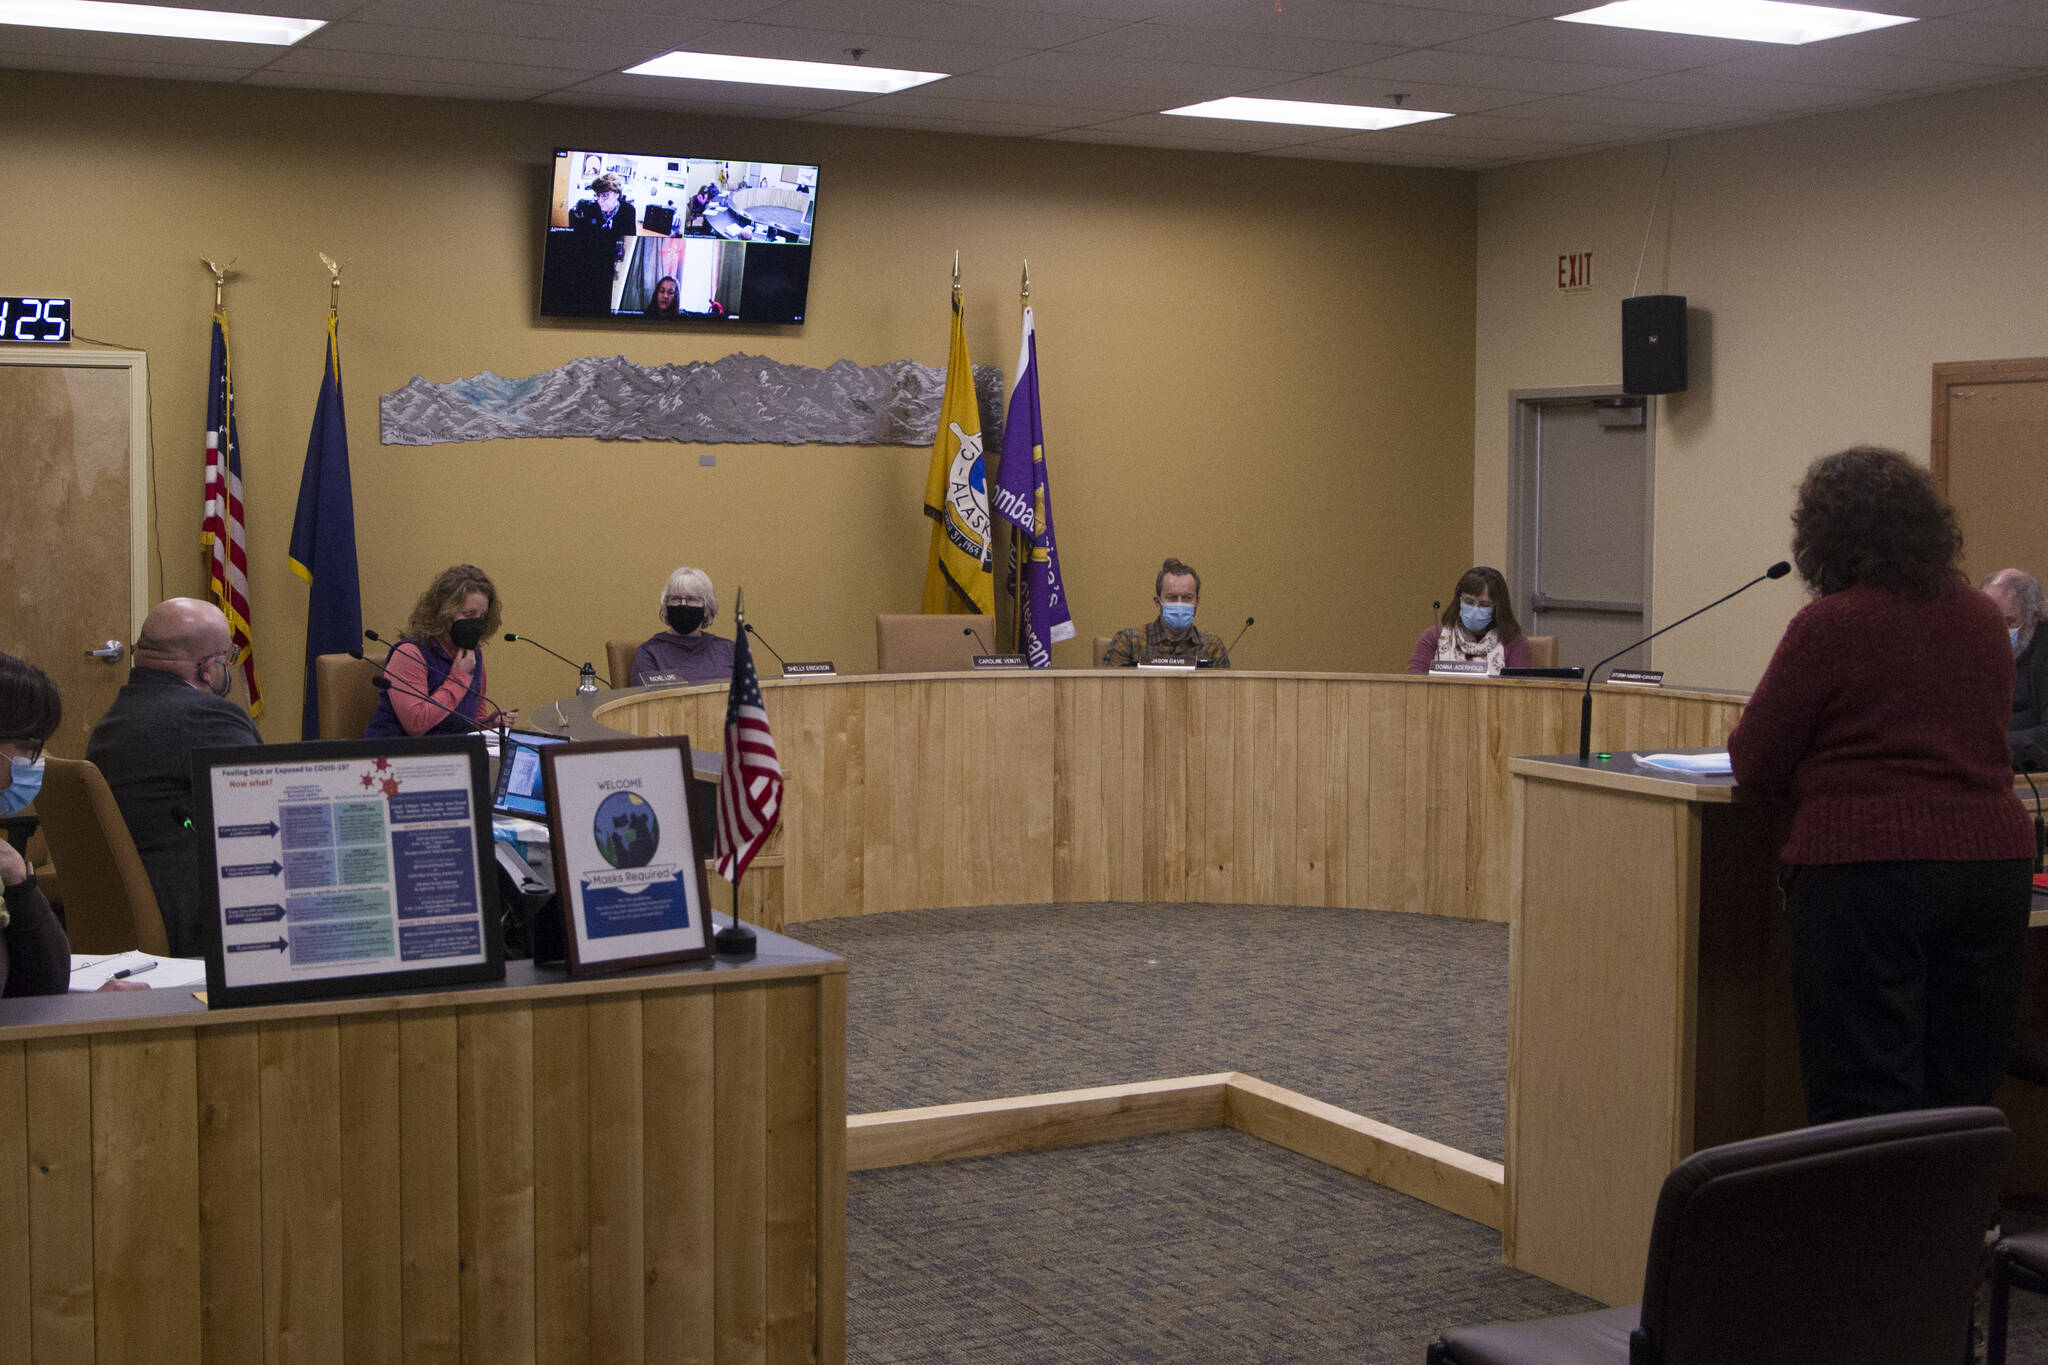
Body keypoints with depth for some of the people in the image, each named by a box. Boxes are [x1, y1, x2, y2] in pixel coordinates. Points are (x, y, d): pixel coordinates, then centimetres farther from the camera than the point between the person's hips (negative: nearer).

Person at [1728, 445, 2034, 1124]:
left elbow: (1755, 768, -4)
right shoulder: (1981, 617, 10)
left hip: (1866, 867, -6)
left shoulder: (1829, 625, -8)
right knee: (1961, 1102, 11)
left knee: (1862, 1101, -2)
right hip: (1995, 859, 6)